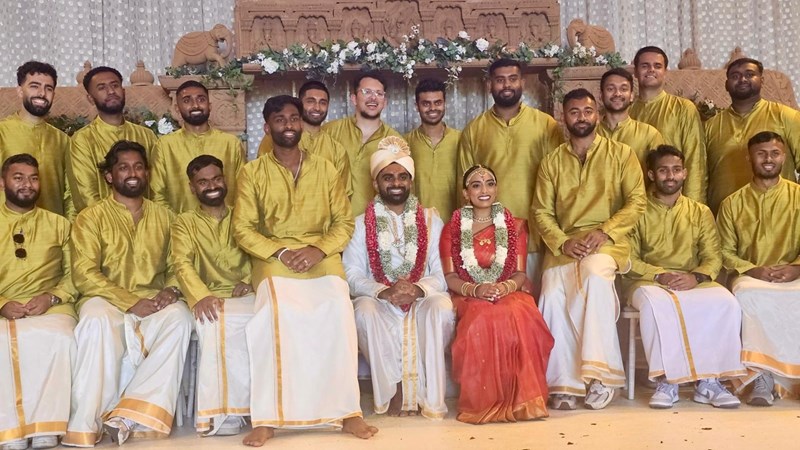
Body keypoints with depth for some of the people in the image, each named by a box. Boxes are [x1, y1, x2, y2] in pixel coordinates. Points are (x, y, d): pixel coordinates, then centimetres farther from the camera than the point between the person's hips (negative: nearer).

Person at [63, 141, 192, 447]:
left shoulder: (163, 216, 17)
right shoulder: (91, 217, 6)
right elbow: (84, 275, -5)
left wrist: (171, 289, -10)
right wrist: (131, 302, -16)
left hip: (154, 302, 2)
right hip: (107, 299, -2)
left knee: (179, 316, -32)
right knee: (97, 321, -38)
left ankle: (128, 416, -34)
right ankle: (86, 427, -29)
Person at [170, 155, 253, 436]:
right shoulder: (184, 223, 16)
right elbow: (182, 264, -2)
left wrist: (250, 280, -13)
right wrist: (201, 296, -22)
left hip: (247, 297, 1)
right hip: (209, 300, 0)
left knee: (218, 323, -35)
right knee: (214, 321, -36)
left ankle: (221, 411, -29)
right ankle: (226, 411, -29)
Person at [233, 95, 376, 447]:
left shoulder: (325, 169, 14)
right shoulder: (252, 172, 9)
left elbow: (344, 222, 9)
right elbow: (243, 228, 2)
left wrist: (319, 249, -10)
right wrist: (280, 252, -13)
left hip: (323, 259, 1)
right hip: (272, 260, -1)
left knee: (338, 310, -29)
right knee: (275, 314, -33)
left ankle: (346, 410, -20)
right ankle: (267, 417, -26)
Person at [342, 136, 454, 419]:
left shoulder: (431, 220, 12)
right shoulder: (361, 224, 10)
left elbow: (442, 272, 0)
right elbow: (352, 274, -3)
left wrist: (419, 289, -21)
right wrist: (384, 291, -22)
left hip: (422, 299, 1)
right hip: (379, 300, 0)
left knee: (442, 307, -33)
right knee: (364, 312, -34)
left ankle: (430, 396, -23)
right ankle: (392, 390, -19)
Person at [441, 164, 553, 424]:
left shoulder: (515, 226, 15)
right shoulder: (452, 229, 12)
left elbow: (520, 273, 7)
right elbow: (449, 276, 3)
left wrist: (505, 287, -17)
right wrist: (474, 289, -18)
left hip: (509, 293, 1)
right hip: (469, 297, -1)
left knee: (519, 317, -37)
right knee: (482, 320, -39)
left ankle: (521, 400, -27)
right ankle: (483, 402, -25)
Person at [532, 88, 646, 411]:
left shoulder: (620, 154, 9)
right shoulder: (551, 162, 15)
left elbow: (637, 201, 1)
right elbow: (541, 211, 9)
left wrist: (604, 231, -13)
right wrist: (563, 242, -9)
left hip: (607, 242, -2)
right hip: (563, 244, 3)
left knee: (595, 274, -36)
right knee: (553, 296, -25)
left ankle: (601, 374, -29)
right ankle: (564, 384, -15)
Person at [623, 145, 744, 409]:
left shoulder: (701, 213, 16)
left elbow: (713, 258, 7)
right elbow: (629, 259, -1)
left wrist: (695, 276, -15)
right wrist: (660, 276, -18)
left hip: (693, 284, 3)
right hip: (648, 282, -2)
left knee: (726, 302, -28)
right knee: (656, 303, -38)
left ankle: (709, 381, -20)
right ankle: (666, 381, -30)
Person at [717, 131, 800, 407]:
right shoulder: (732, 203, 12)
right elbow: (725, 252, 8)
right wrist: (752, 270, -10)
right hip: (750, 277, 0)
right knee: (747, 293, -36)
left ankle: (764, 375, -29)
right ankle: (762, 377, -33)